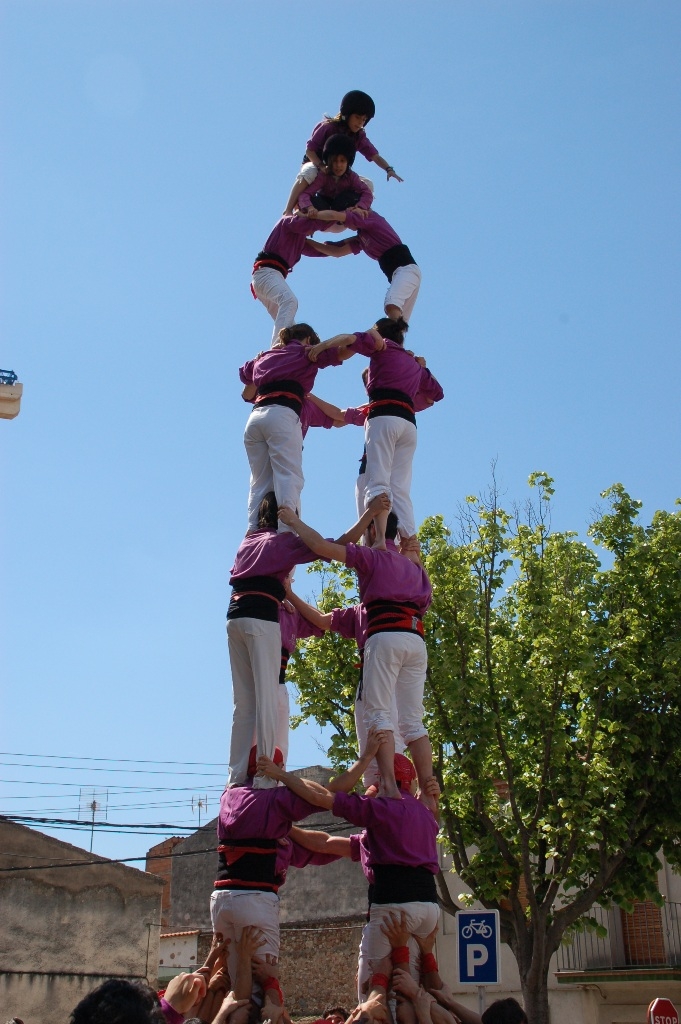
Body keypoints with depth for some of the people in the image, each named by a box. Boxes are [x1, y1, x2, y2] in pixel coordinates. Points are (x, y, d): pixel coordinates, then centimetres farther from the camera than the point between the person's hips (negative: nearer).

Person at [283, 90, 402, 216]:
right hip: (315, 165, -5)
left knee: (367, 185, -15)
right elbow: (309, 150, -17)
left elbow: (375, 156, -12)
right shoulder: (327, 127, -16)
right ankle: (288, 211, -37)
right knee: (308, 174, -42)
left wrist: (389, 169, -33)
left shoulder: (359, 136, -4)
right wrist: (322, 166, -35)